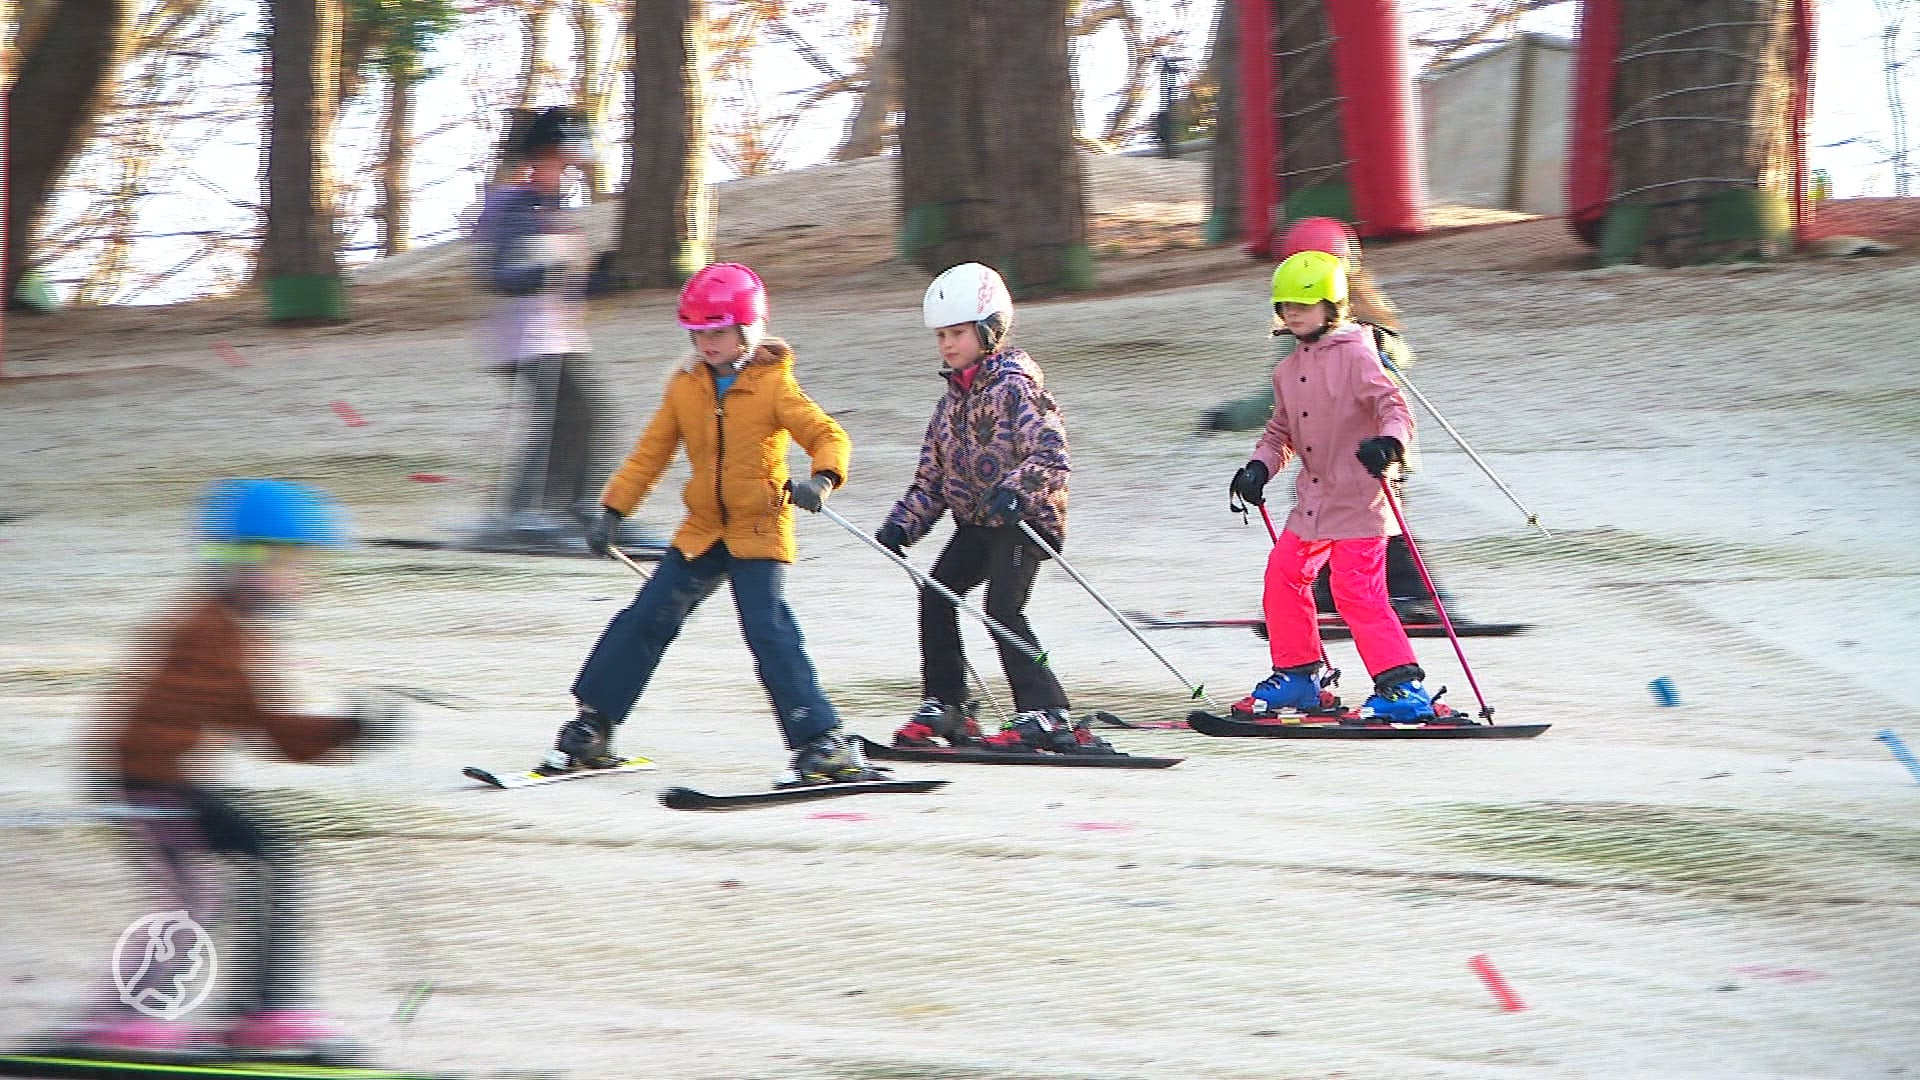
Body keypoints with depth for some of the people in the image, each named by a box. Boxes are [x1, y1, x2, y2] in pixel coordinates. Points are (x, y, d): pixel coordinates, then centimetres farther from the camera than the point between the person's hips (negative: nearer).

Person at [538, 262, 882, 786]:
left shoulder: (774, 385, -9)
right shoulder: (685, 388, 5)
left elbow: (828, 435, -15)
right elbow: (650, 453, 11)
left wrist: (821, 479, -35)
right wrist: (612, 509, 5)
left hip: (760, 531, -5)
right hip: (701, 532, 5)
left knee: (770, 632, -17)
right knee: (644, 621, 5)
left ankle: (821, 742, -14)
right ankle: (591, 729, 16)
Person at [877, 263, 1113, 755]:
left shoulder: (1015, 386, -13)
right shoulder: (954, 396, 13)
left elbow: (1050, 452, -24)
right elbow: (932, 473, 18)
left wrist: (1015, 488, -39)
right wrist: (903, 523, 7)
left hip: (1023, 520, -9)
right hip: (976, 522, 9)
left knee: (1003, 610, -19)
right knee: (935, 596, 2)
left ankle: (1045, 714, -16)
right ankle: (944, 707, 13)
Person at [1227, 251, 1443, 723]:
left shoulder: (1355, 356, -10)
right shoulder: (1288, 371, 13)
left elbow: (1391, 404, -18)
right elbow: (1281, 431, 23)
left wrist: (1390, 440, -38)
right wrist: (1260, 466, 5)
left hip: (1357, 497, -8)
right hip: (1313, 498, 8)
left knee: (1357, 591, -14)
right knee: (1283, 576, 9)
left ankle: (1402, 687, -12)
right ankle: (1298, 675, 24)